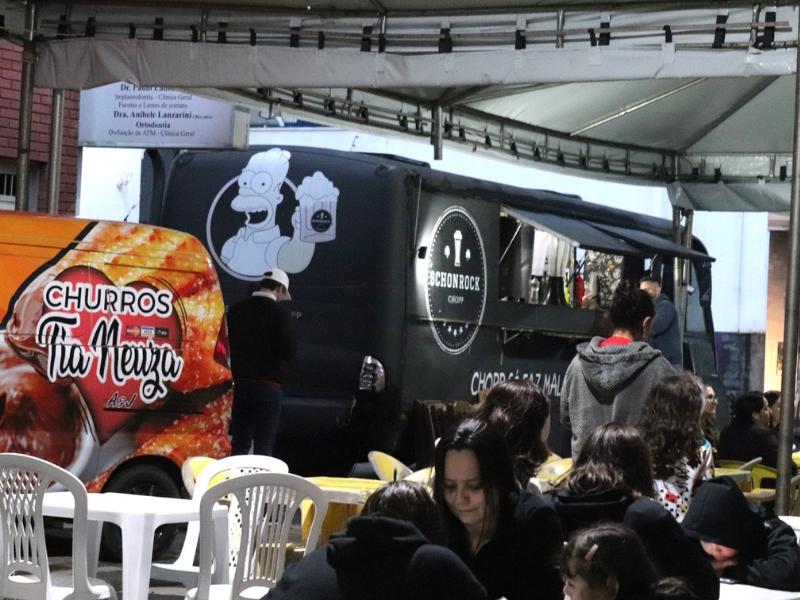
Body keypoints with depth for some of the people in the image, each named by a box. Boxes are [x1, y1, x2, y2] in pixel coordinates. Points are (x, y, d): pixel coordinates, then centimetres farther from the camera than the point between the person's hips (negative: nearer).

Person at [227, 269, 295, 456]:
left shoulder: (236, 309, 5)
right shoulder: (278, 312, -10)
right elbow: (288, 352, -12)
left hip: (240, 384, 5)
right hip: (267, 386, -5)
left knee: (239, 444, 12)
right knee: (264, 447, -2)